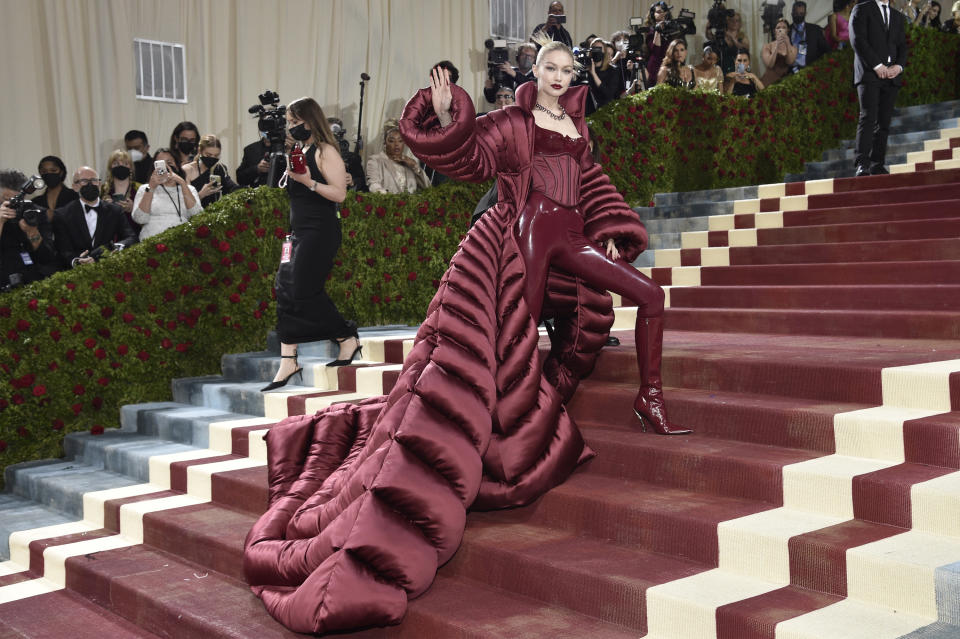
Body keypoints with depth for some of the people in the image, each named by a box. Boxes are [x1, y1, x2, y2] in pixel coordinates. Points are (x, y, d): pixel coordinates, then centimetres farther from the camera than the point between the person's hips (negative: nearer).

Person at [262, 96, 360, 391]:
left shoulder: (325, 151, -8)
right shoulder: (301, 152, 18)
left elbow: (339, 193, -17)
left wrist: (308, 181, -25)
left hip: (320, 232, -9)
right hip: (300, 233, 9)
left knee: (305, 291, -12)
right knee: (287, 289, 2)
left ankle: (348, 339, 6)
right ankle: (287, 362, 3)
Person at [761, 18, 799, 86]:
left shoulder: (792, 48, 12)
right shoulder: (767, 47, 6)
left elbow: (790, 62, -7)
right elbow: (769, 65, -8)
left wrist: (788, 45, -16)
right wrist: (776, 46, -14)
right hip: (770, 80, -2)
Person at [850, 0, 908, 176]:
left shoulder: (898, 16, 23)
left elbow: (902, 46, 17)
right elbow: (858, 40, -6)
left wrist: (899, 66, -4)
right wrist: (877, 65, -13)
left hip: (891, 76, 5)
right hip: (869, 73, -5)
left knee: (884, 122, 1)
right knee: (868, 117, -17)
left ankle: (877, 165, 1)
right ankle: (862, 164, -22)